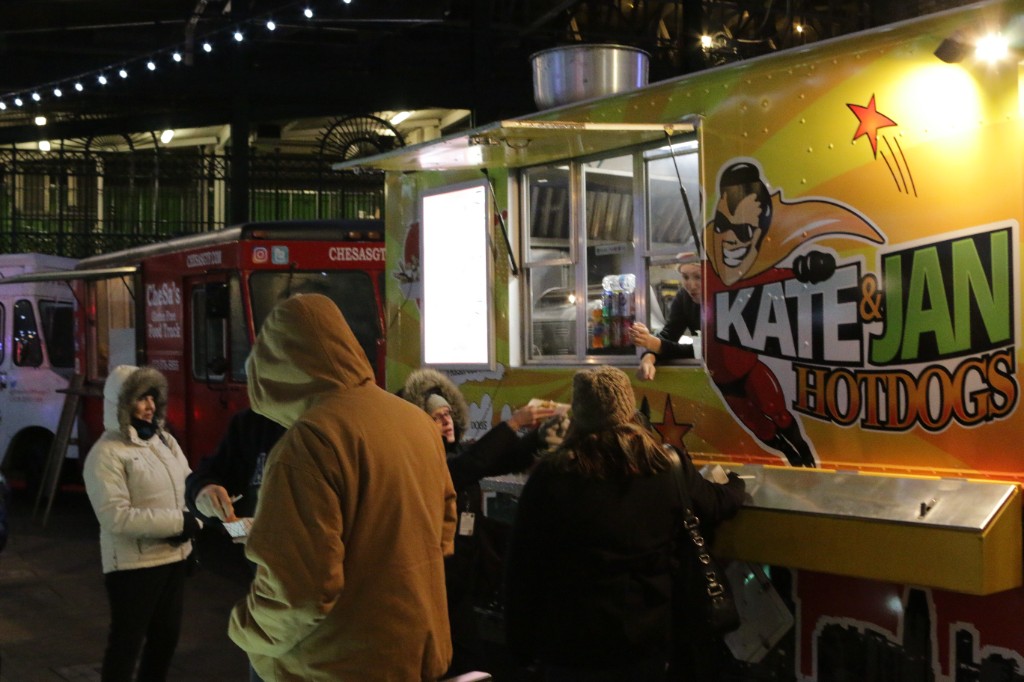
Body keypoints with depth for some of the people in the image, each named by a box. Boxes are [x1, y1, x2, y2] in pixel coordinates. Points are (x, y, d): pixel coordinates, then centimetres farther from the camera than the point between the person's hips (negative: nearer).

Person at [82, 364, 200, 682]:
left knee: (166, 635, 21)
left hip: (174, 557, 8)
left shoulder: (165, 440, 8)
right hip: (133, 565, -7)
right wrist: (177, 522, -23)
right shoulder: (107, 453, -15)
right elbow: (117, 517, -23)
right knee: (127, 642, 5)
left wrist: (192, 522, -14)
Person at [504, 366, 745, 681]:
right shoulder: (668, 467, -6)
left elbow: (523, 564, -10)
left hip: (573, 641, -3)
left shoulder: (552, 474, -14)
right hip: (649, 636, 3)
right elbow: (715, 504, 15)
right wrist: (735, 484, 39)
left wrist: (521, 639, 2)